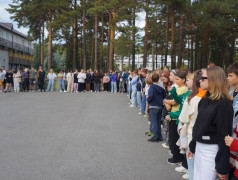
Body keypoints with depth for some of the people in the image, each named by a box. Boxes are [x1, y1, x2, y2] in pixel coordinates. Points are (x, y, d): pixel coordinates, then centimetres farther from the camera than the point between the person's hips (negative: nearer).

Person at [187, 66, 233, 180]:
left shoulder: (224, 104, -16)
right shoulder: (205, 100, 9)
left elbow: (224, 135, -17)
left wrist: (222, 167, -16)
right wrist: (192, 146, 19)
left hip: (212, 151, -8)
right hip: (199, 147, 8)